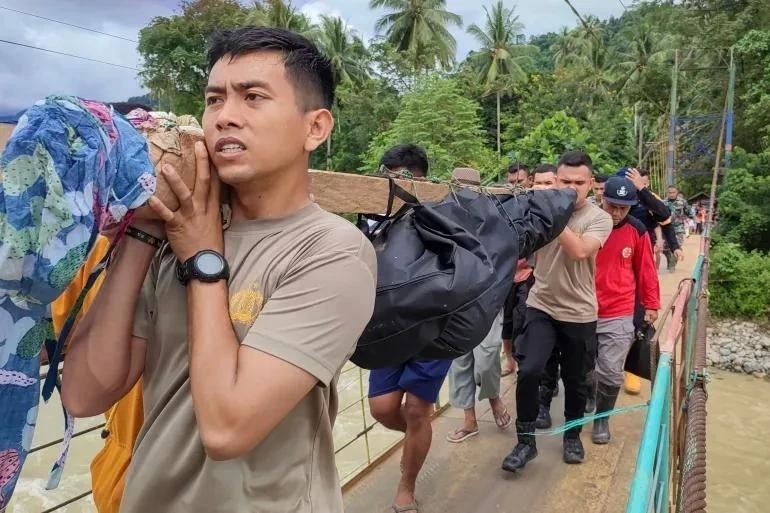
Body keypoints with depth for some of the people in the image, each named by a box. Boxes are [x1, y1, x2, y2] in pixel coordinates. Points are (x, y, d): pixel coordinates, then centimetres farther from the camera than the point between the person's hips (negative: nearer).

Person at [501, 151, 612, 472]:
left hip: (579, 313, 0)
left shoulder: (599, 218, -7)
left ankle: (572, 435, 38)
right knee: (528, 371, -14)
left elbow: (579, 251, -25)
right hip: (541, 307, 1)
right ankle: (526, 440, 4)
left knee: (575, 381, 13)